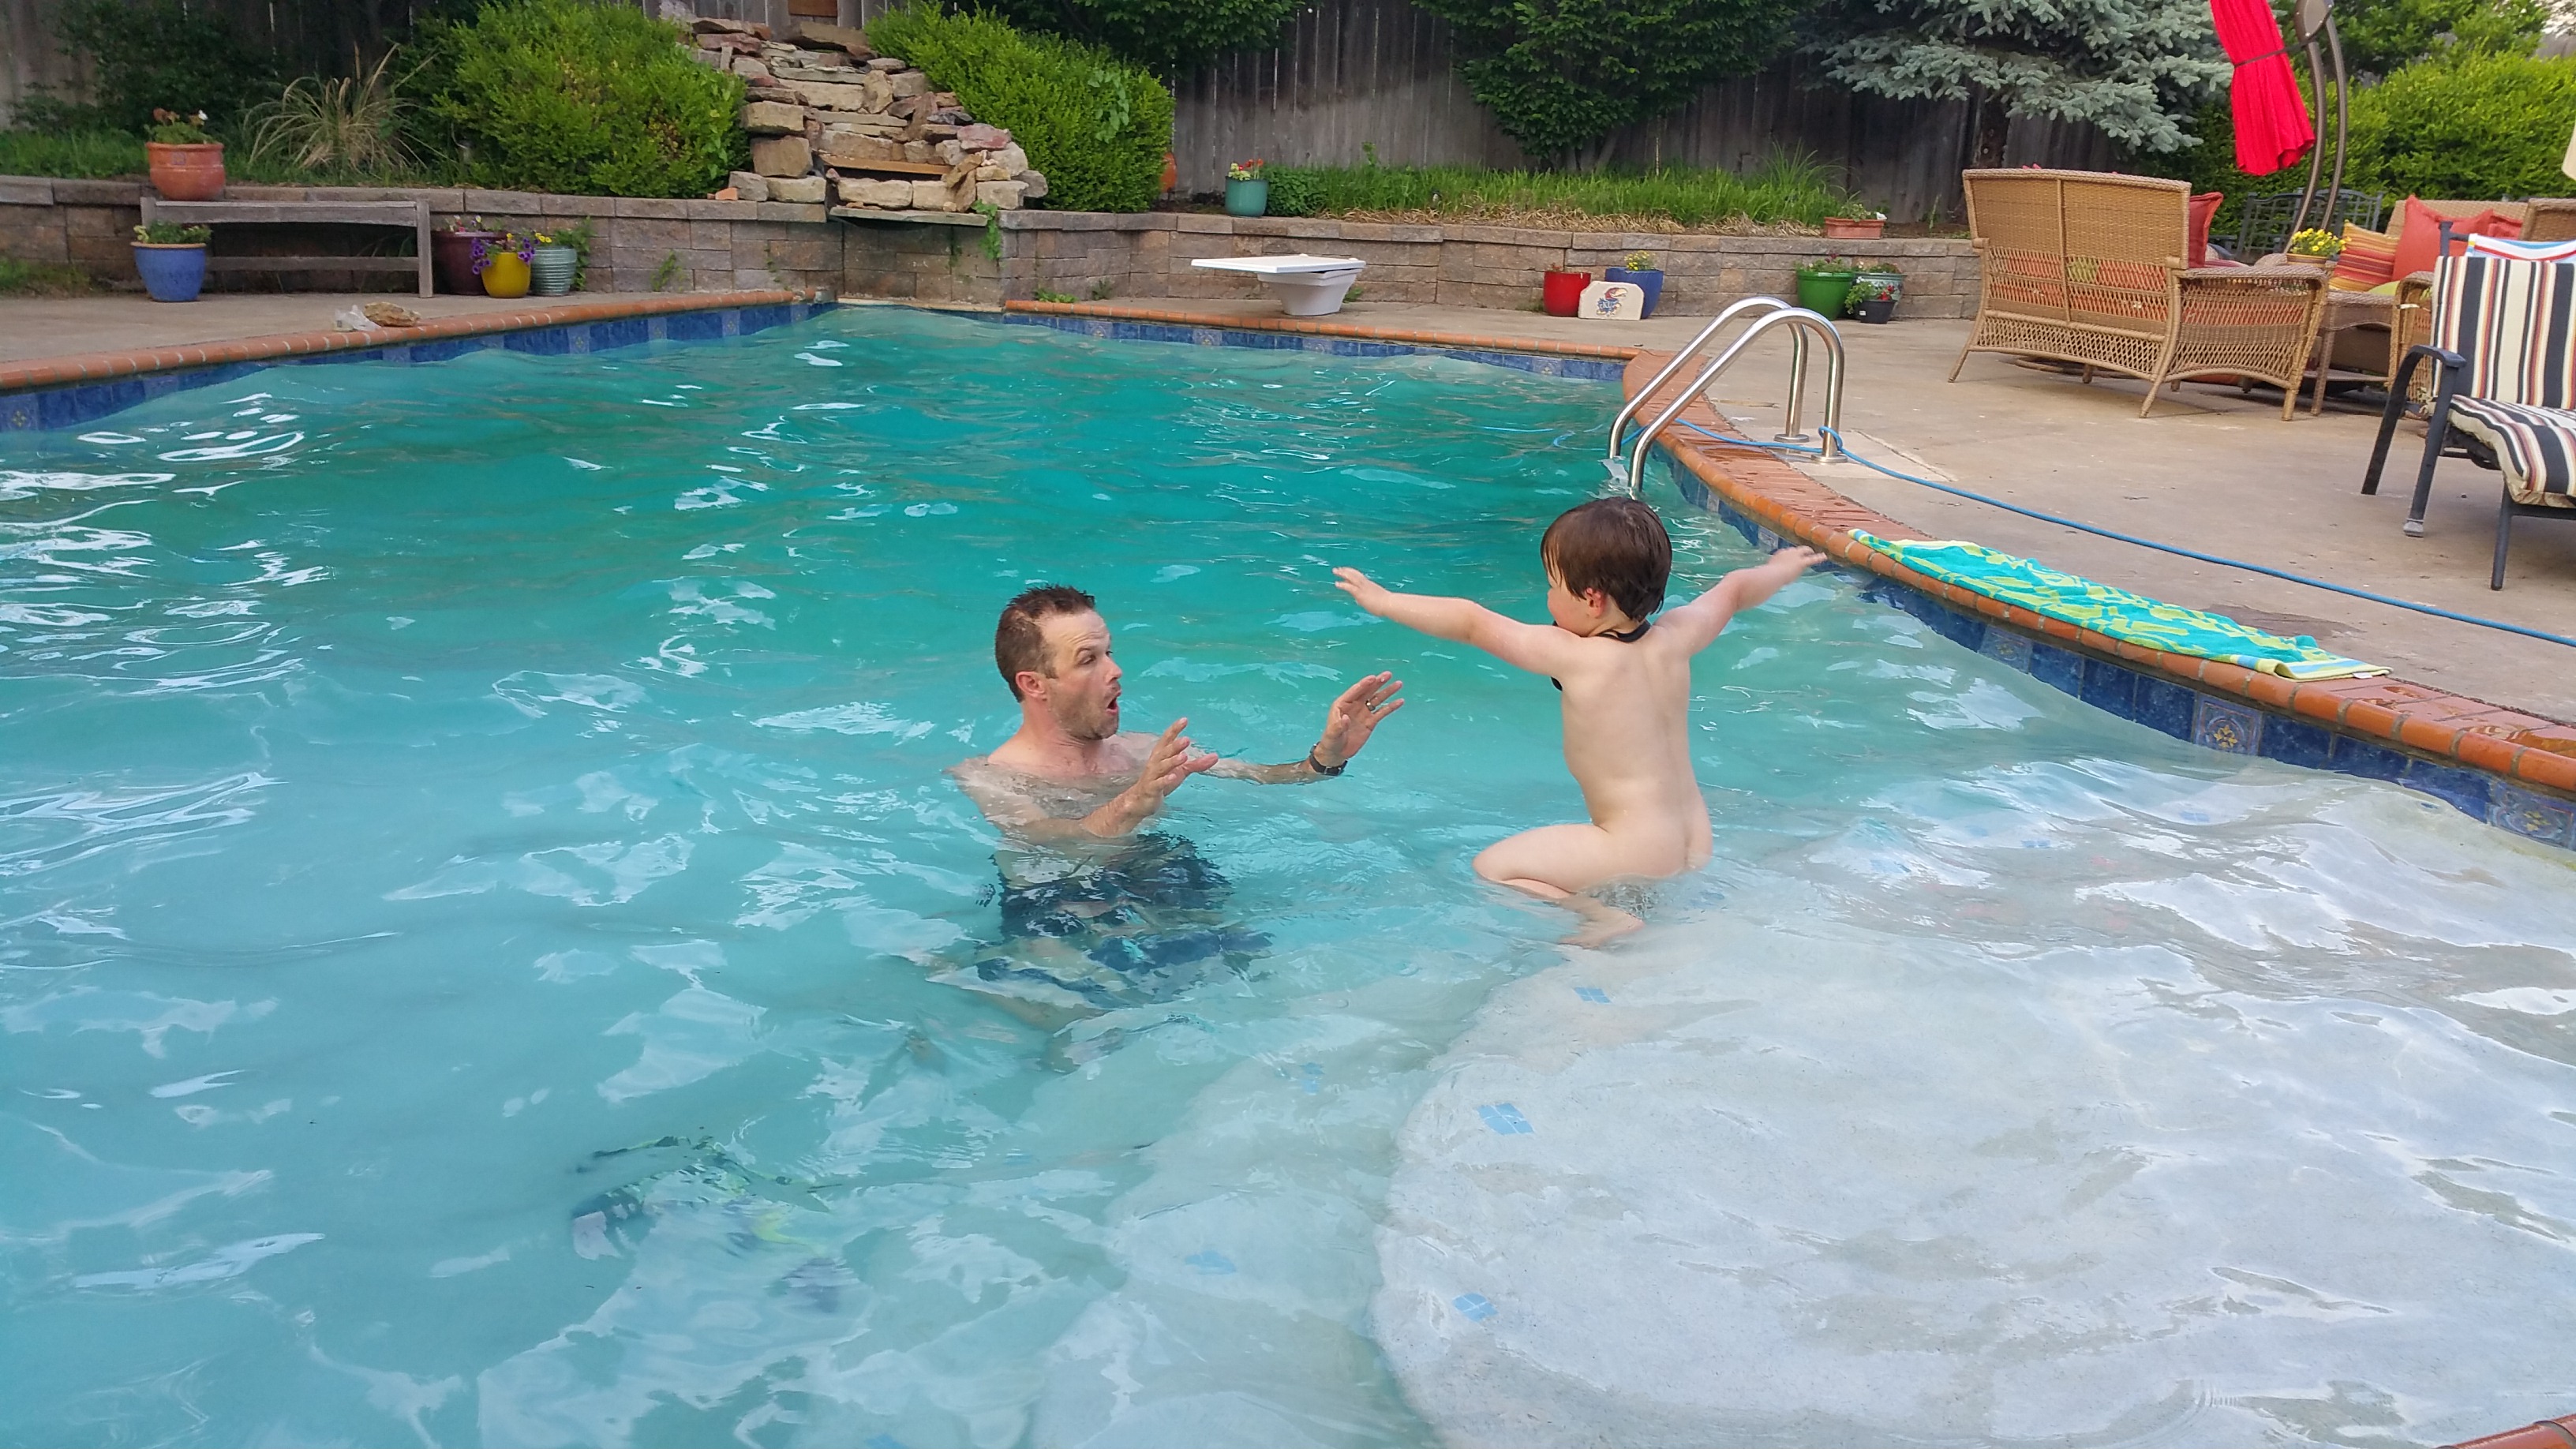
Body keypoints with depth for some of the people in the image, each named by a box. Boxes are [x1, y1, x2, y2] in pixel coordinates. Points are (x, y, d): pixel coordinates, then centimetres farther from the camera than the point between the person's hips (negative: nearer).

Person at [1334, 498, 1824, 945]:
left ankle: (1606, 916, -13)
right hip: (1697, 843, 8)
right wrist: (1781, 570, 41)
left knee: (1491, 867, -2)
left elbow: (1472, 622, -12)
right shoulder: (1675, 640, -1)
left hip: (1640, 851, -8)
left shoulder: (1574, 657, -18)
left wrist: (1384, 601, -1)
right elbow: (1735, 589, 20)